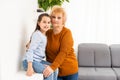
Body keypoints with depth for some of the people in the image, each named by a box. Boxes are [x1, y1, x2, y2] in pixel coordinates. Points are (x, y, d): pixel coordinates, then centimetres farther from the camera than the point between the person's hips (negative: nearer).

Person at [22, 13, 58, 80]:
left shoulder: (45, 35, 10)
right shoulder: (37, 34, -15)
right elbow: (30, 50, -22)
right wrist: (30, 67, -29)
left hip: (39, 60, 9)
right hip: (30, 61, -8)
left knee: (55, 69, -3)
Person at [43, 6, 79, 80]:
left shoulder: (66, 32, -12)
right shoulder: (48, 33, 4)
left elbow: (63, 53, -22)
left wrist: (52, 67, -32)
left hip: (69, 71, -4)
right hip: (54, 71, 4)